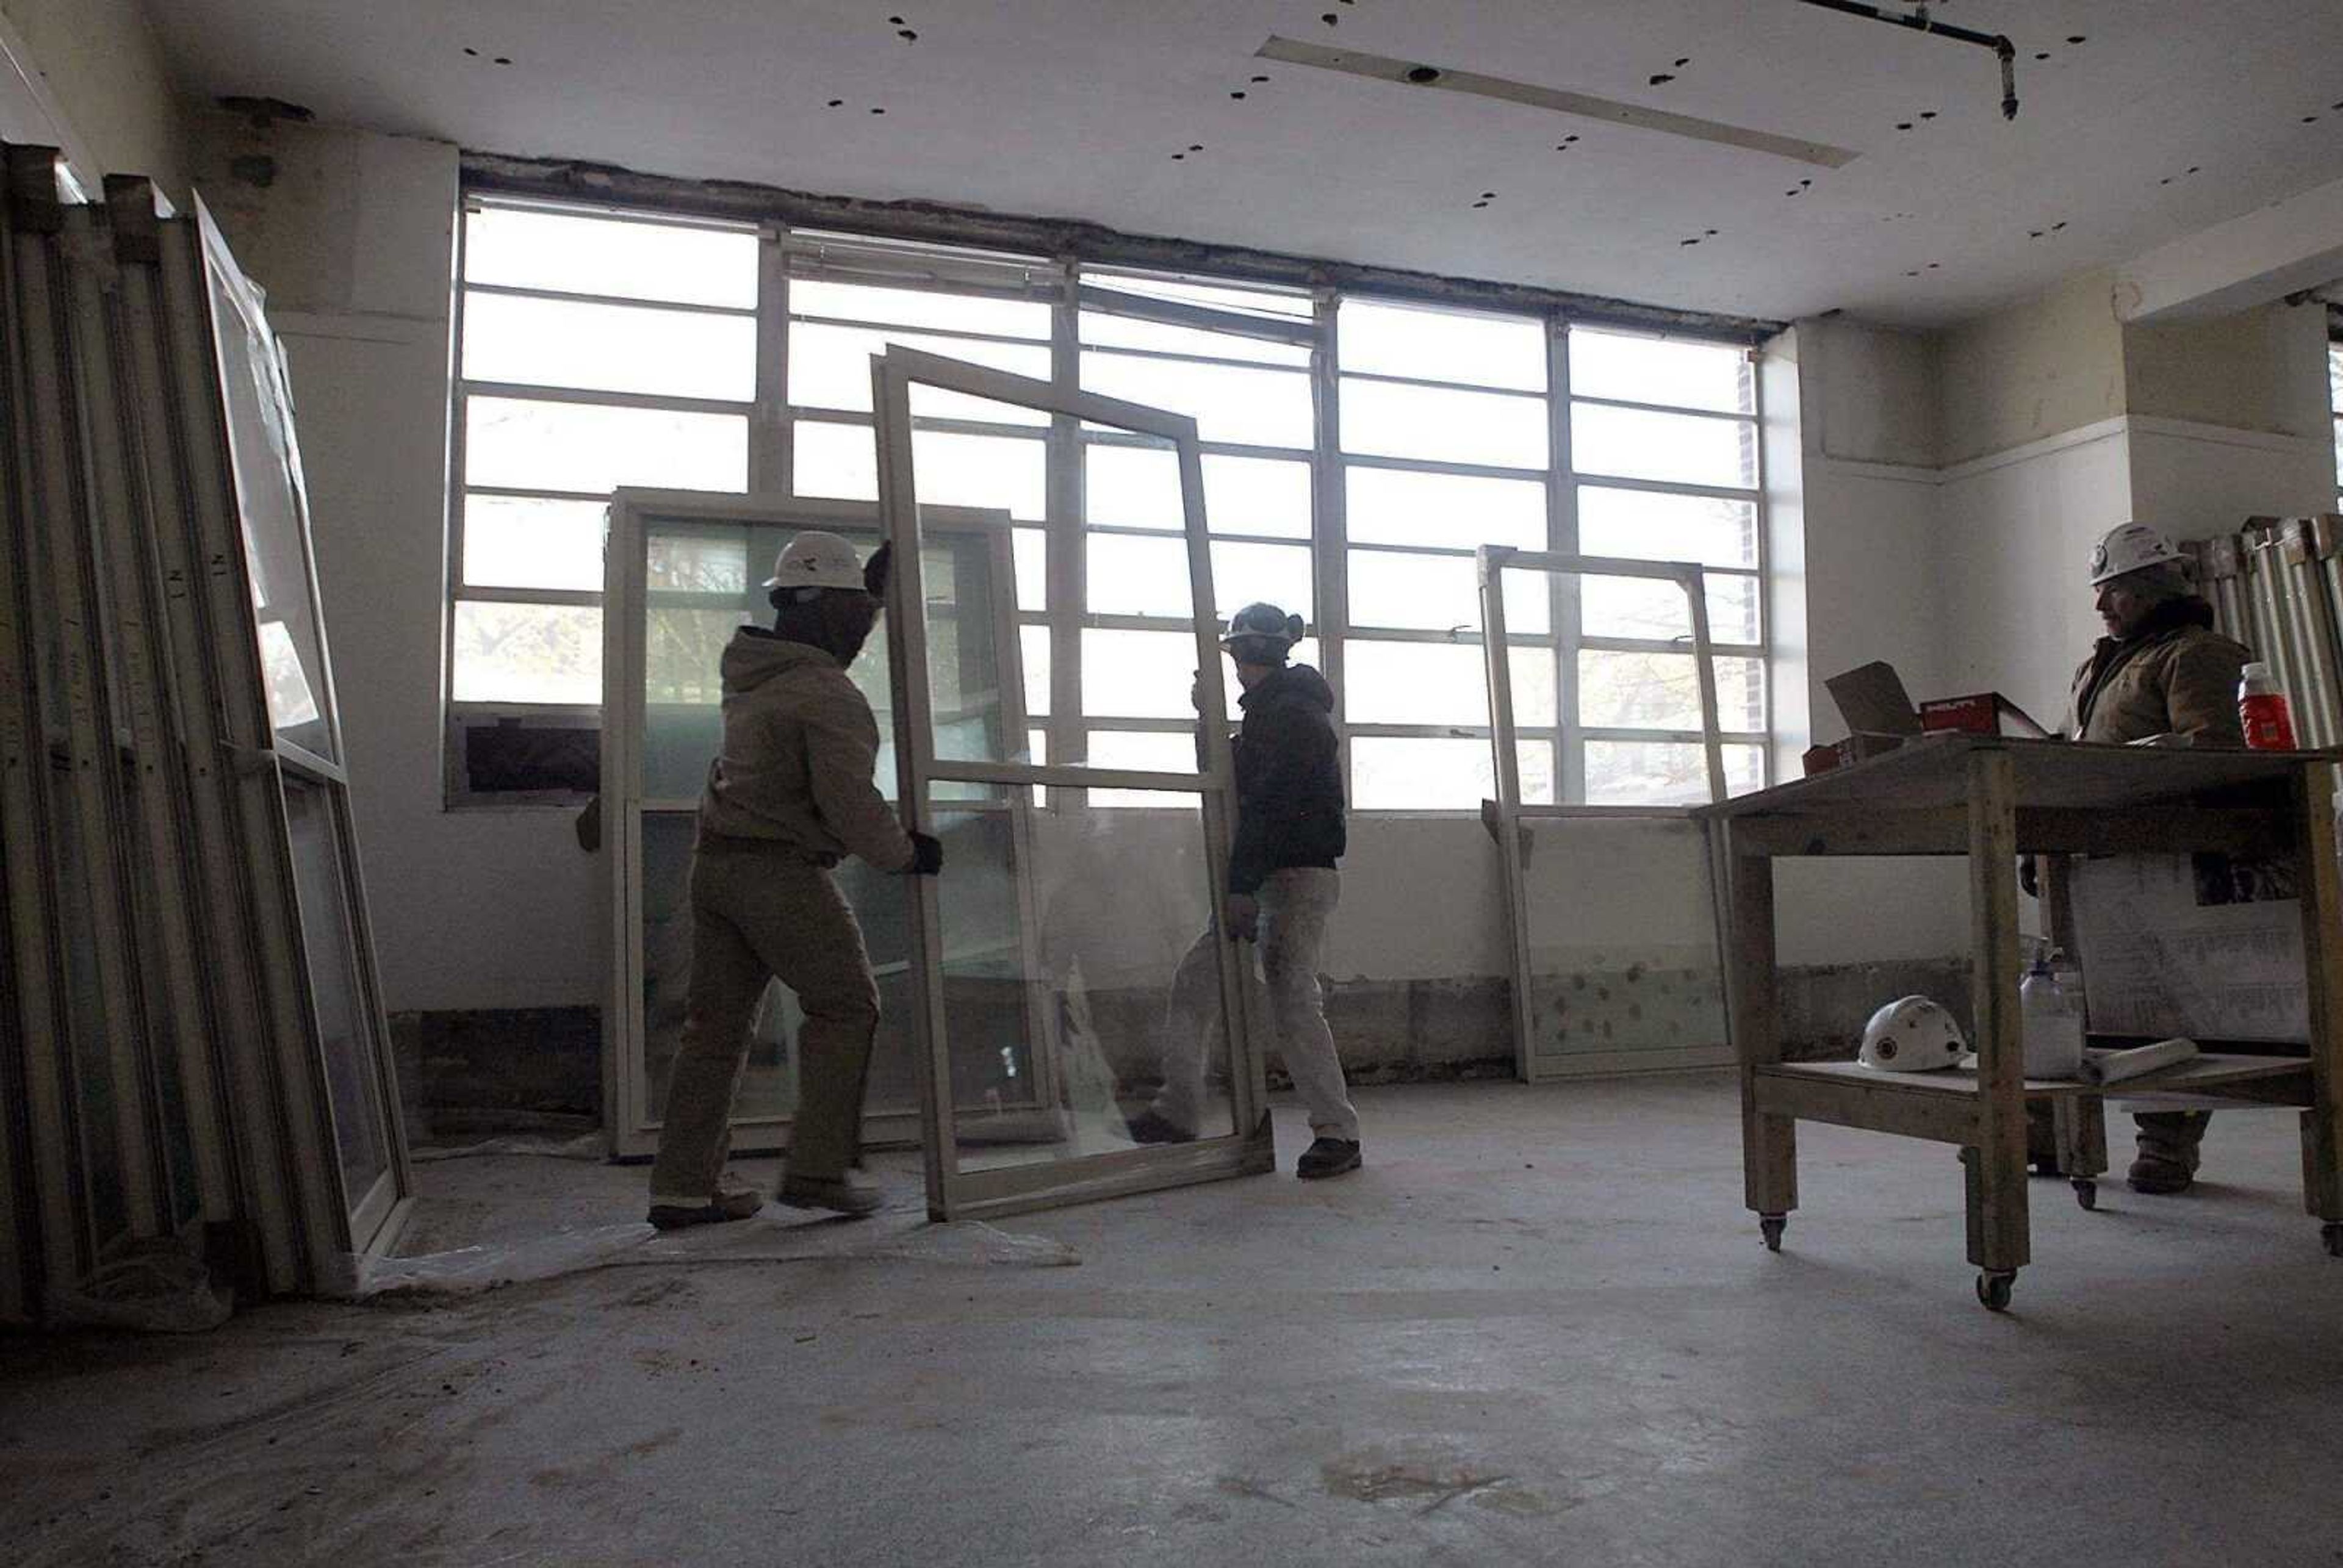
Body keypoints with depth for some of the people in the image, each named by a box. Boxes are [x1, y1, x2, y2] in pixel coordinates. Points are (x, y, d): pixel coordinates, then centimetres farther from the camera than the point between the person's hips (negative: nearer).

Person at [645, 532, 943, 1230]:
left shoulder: (749, 667, 11)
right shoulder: (830, 698, -15)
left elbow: (820, 645, 32)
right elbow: (850, 802, -21)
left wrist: (872, 586, 30)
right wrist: (906, 852, -5)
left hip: (714, 861, 8)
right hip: (780, 872, -8)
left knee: (716, 1022, 11)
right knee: (845, 1006, 4)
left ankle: (684, 1185, 15)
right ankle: (817, 1168, 2)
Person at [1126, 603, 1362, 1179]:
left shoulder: (1290, 714, -13)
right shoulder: (1269, 711, 20)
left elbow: (1270, 807, -22)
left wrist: (1241, 887, -25)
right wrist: (1208, 719, 13)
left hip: (1297, 877, -11)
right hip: (1268, 879, 11)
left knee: (1292, 1001, -12)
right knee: (1194, 979, 8)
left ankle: (1338, 1133, -3)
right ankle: (1178, 1111, 14)